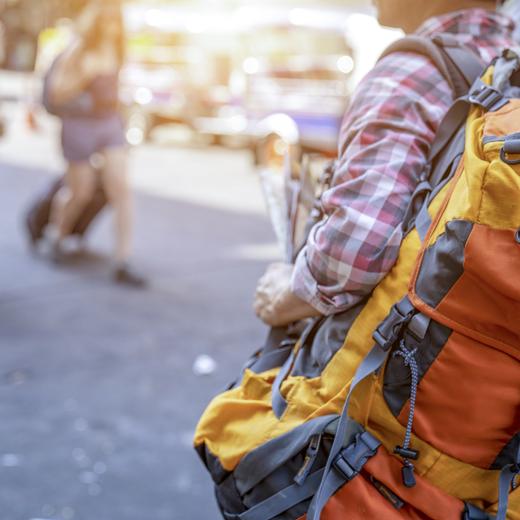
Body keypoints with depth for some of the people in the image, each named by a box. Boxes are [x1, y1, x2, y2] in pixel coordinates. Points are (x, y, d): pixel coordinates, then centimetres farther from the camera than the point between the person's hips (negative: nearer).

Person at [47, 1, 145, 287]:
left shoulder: (114, 50, 2)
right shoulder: (75, 53, -15)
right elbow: (56, 94, -18)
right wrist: (84, 75, -29)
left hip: (110, 124, 4)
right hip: (79, 126, -4)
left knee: (121, 190, -10)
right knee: (81, 192, 9)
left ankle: (122, 265, -10)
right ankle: (58, 232, 45)